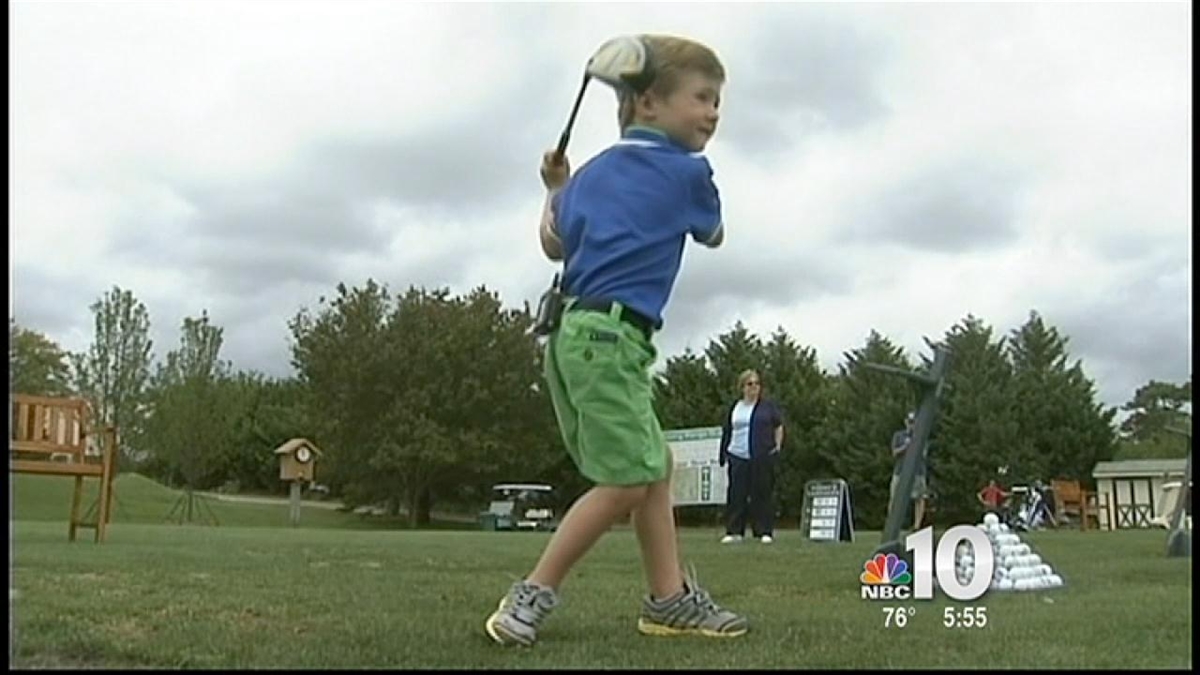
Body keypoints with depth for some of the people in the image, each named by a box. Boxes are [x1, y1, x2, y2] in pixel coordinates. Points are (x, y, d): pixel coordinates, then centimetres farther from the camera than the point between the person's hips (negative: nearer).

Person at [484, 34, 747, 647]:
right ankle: (532, 595, -3)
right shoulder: (688, 171, 1)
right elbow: (713, 236, 20)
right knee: (625, 480, -7)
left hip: (578, 328, 9)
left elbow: (554, 244, 18)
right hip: (609, 334, -9)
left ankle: (670, 598, 15)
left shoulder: (593, 170, 17)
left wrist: (556, 188, 33)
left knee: (656, 466, 13)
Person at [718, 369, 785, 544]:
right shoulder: (735, 408, 12)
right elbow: (726, 433, 16)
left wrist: (778, 445, 1)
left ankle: (764, 531, 5)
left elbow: (778, 426, 11)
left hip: (762, 458, -2)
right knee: (736, 495, -1)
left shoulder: (768, 406, 7)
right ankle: (734, 531, 4)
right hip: (738, 457, 2)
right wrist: (724, 454, 9)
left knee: (762, 495, 0)